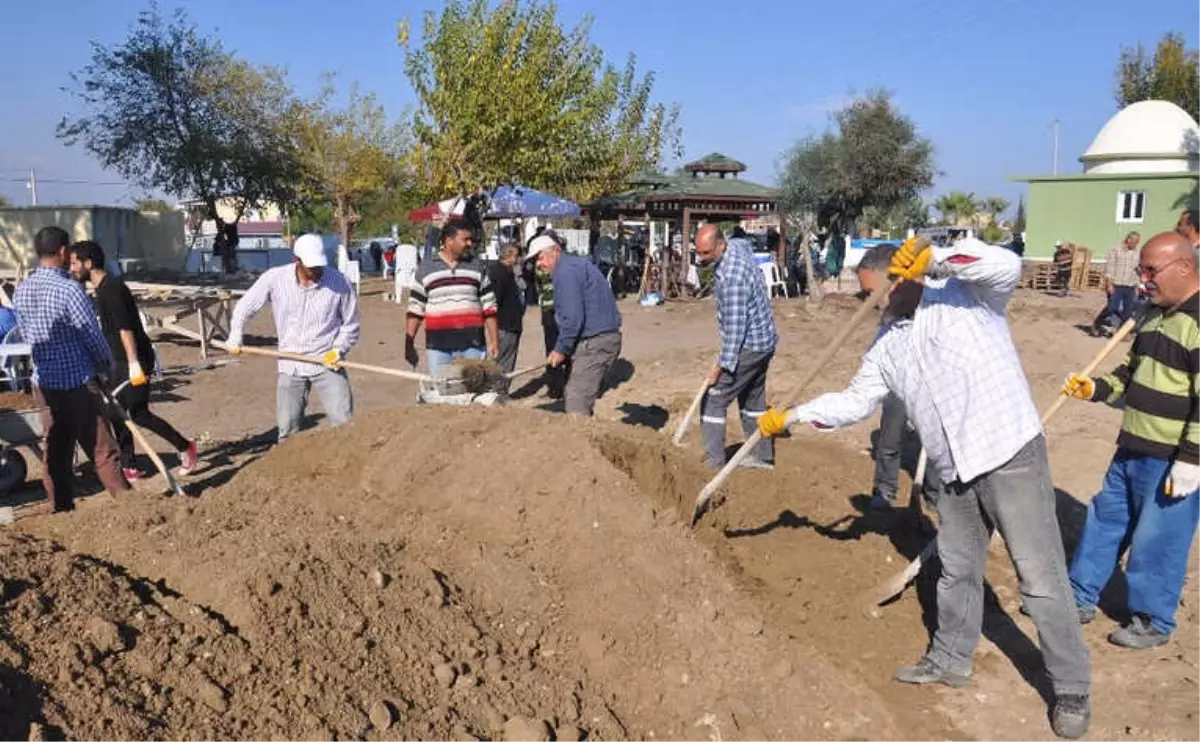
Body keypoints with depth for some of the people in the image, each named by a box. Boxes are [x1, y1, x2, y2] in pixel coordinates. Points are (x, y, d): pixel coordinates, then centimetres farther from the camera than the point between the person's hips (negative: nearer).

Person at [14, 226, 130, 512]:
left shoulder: (21, 291, 4)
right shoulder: (69, 289, -19)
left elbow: (25, 334, 13)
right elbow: (93, 336, -15)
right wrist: (107, 365, 3)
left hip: (44, 382, 7)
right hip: (78, 382, -7)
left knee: (55, 450, 14)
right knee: (102, 450, 1)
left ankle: (60, 507, 20)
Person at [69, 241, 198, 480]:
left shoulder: (110, 288, -16)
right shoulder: (103, 288, 15)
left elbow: (125, 328, -25)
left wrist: (134, 363, -30)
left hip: (135, 360, -10)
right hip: (121, 360, 10)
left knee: (138, 413, -8)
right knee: (116, 412, 11)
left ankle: (185, 447, 5)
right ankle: (130, 467, 17)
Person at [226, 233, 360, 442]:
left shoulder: (339, 283, -12)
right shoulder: (275, 278, -9)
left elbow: (350, 324, 0)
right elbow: (245, 306, 7)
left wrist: (339, 349, -13)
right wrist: (235, 338, 1)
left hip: (327, 363, -1)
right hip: (290, 365, 2)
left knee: (345, 423, -6)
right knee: (287, 428, 10)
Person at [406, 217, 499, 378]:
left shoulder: (478, 268, 8)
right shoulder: (425, 270, 5)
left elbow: (489, 308, 8)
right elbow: (415, 310, 7)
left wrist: (494, 341, 3)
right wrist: (409, 344, 3)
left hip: (473, 346, 1)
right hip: (438, 348, -1)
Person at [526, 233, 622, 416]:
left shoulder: (565, 272, -12)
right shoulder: (577, 264, 20)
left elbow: (572, 318, -21)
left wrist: (561, 350, -9)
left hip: (595, 343, -11)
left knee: (576, 404, -8)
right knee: (571, 394, 17)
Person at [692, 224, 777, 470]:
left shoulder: (732, 277, -28)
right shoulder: (737, 244, 0)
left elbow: (735, 326, -26)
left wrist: (721, 365, -22)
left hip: (749, 345, -10)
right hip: (764, 341, 10)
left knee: (713, 400, -6)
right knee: (753, 399, 21)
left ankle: (714, 464, -5)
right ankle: (763, 456, 31)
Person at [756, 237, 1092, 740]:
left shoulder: (966, 293, -5)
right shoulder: (887, 349, 11)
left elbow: (1007, 266, -25)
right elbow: (852, 403, 14)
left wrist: (935, 258, -35)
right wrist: (790, 417, 10)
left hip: (1012, 455, -7)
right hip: (956, 473, 7)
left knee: (1041, 577, 1)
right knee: (957, 570, 20)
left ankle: (1072, 689, 17)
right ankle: (950, 660, 40)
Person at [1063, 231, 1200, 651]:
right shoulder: (1156, 316, 11)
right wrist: (1096, 389, 2)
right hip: (1132, 451, 9)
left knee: (1157, 541, 4)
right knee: (1104, 519, 17)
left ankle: (1154, 622, 23)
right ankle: (1080, 597, 31)